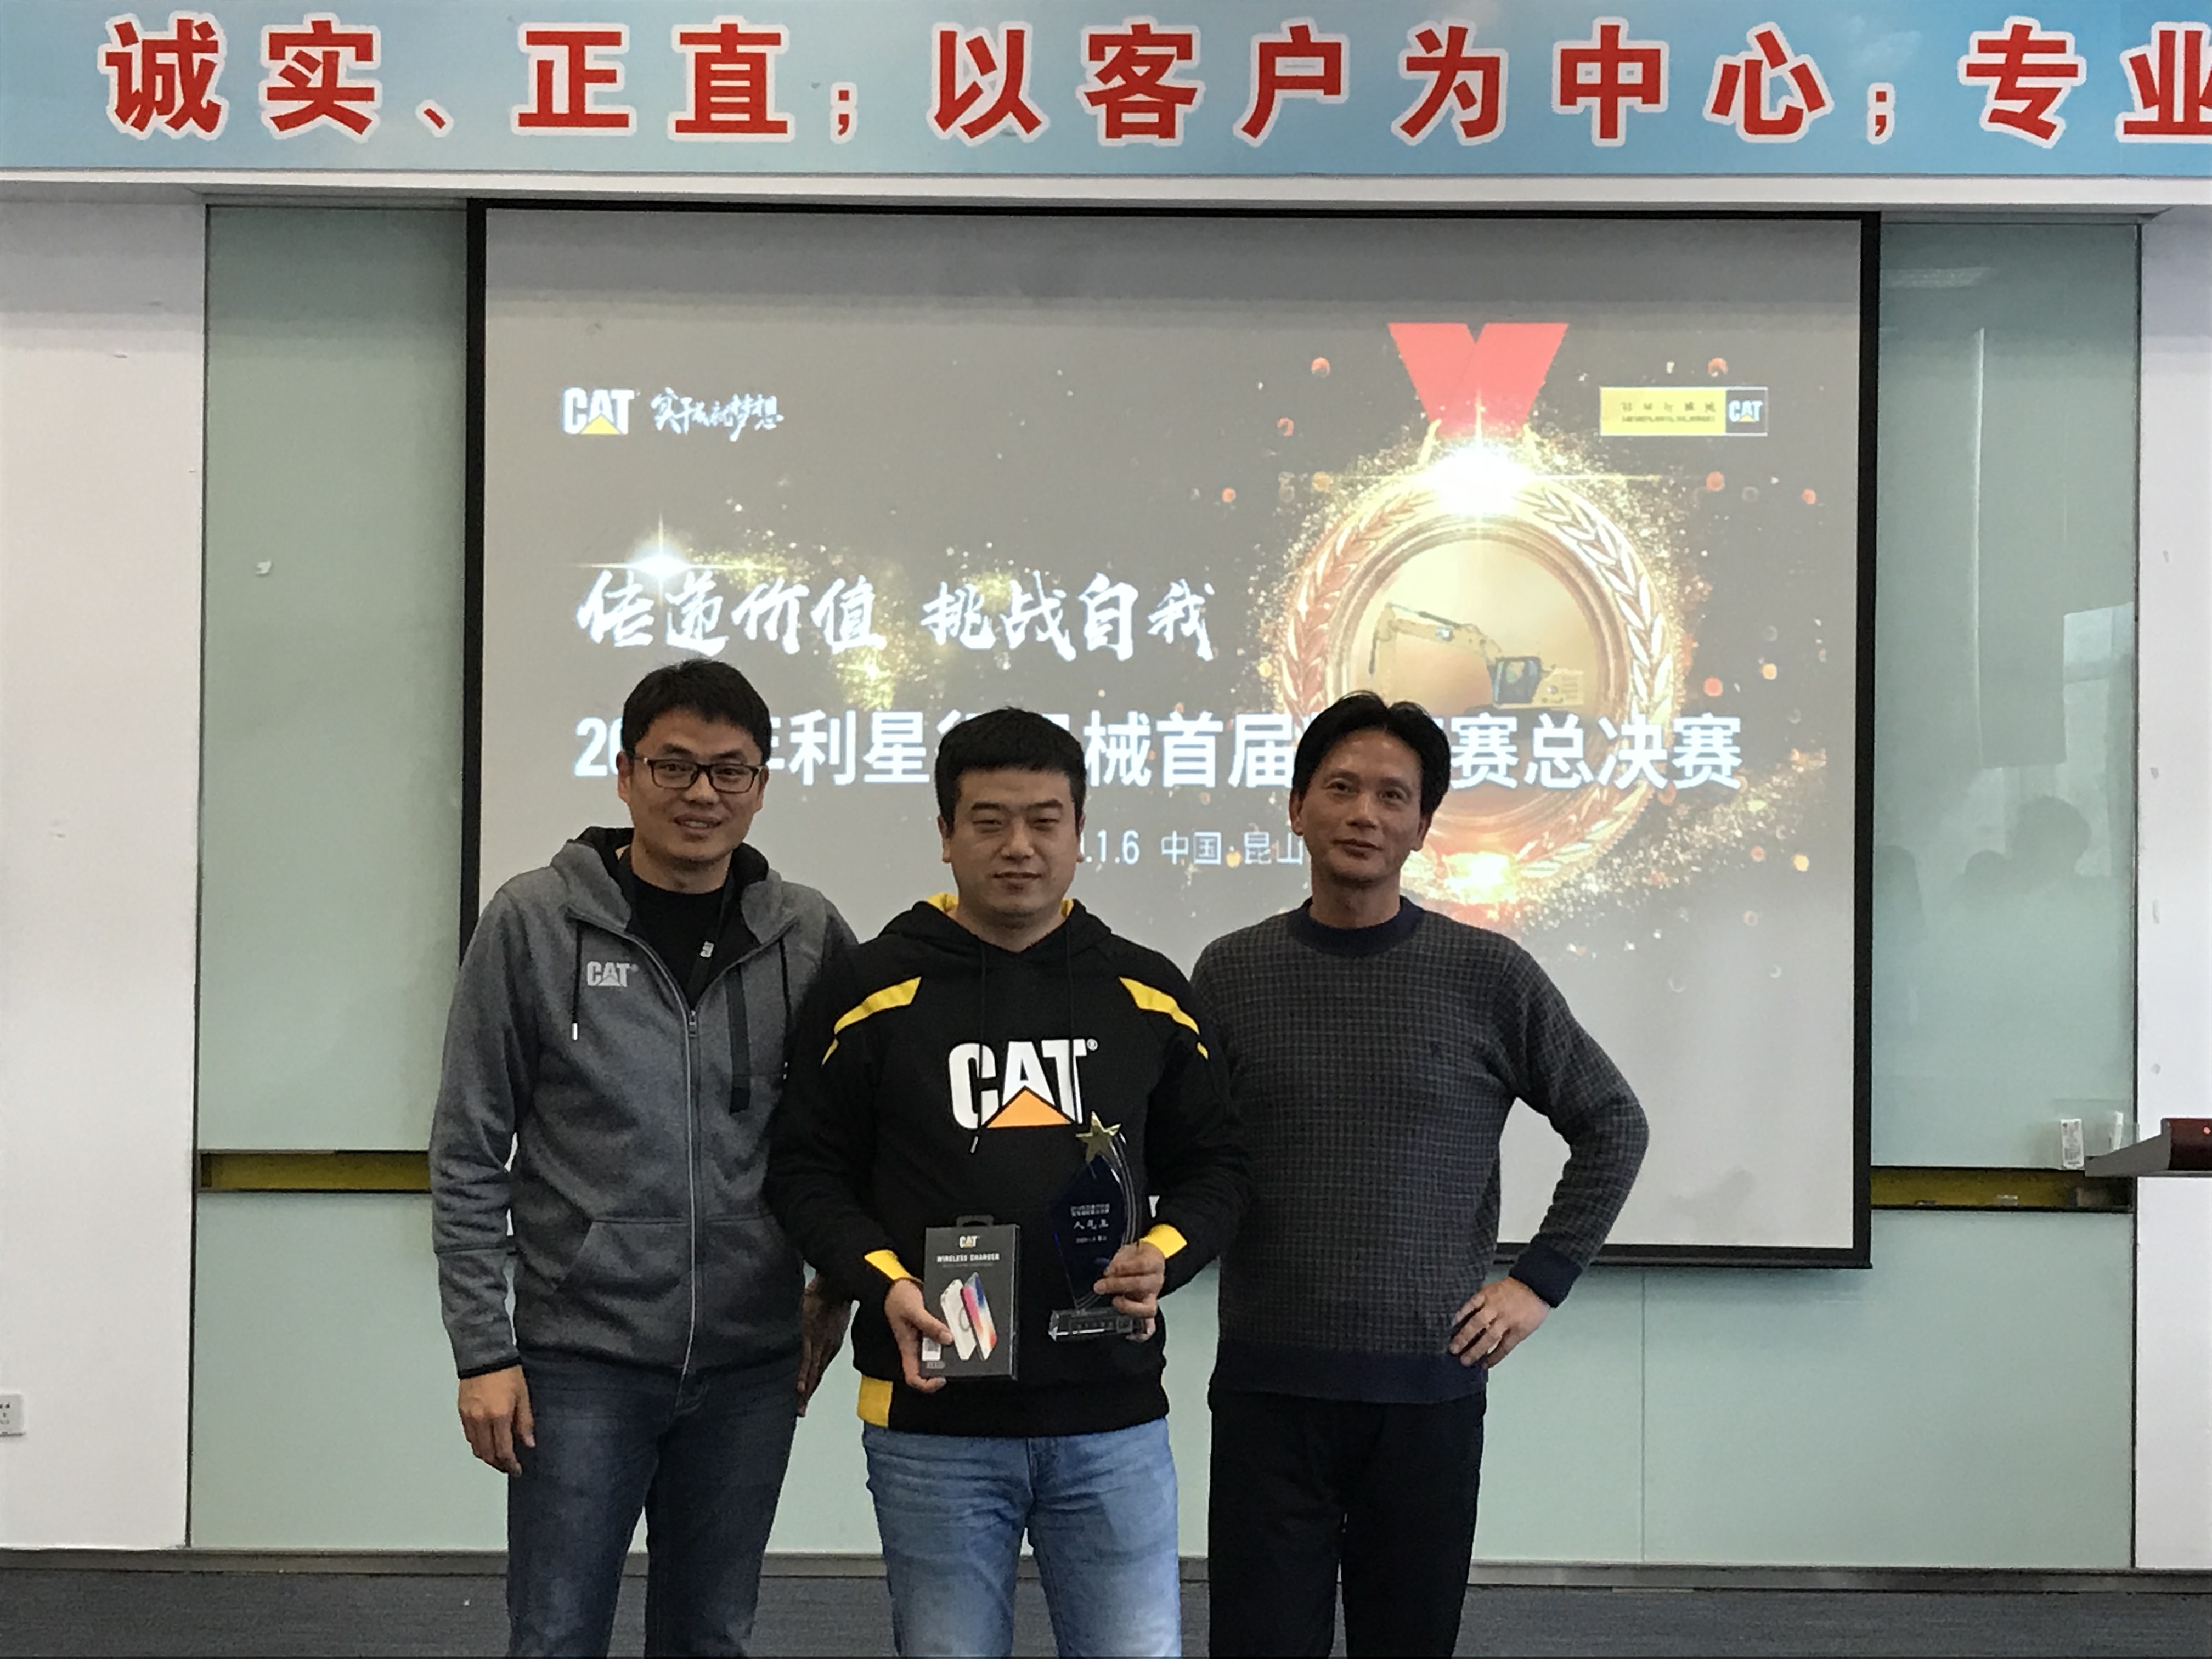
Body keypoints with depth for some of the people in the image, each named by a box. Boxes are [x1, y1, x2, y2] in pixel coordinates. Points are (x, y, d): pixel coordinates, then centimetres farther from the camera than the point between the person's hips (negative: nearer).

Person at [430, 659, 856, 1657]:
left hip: (751, 1368, 2)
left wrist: (836, 1289, 4)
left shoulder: (809, 937, 2)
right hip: (582, 1359, -2)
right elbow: (469, 1157, -3)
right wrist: (484, 1350, -6)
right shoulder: (534, 923, -4)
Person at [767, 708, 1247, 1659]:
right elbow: (807, 1170, 3)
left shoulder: (1147, 993, 8)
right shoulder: (876, 988, 1)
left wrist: (1161, 1259, -7)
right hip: (931, 1420, -1)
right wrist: (884, 1288, -14)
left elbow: (1210, 1165, 13)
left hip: (1113, 1417, 2)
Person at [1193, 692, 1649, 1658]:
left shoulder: (1488, 977, 0)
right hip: (1267, 1387, 0)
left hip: (1428, 1390, 0)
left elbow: (1610, 1126, 8)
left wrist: (1541, 1280, 3)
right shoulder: (1231, 974, 4)